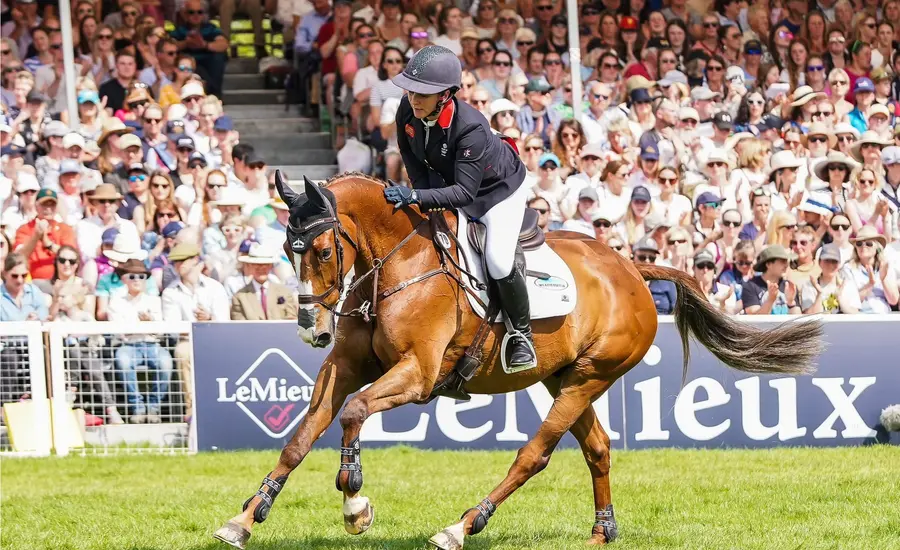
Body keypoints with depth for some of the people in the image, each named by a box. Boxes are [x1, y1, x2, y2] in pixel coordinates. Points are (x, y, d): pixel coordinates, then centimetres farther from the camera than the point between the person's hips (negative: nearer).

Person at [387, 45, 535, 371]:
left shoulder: (471, 129, -42)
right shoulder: (408, 110, -23)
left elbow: (464, 192, -44)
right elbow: (409, 153, -1)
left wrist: (416, 196, -54)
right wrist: (421, 189, -12)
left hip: (500, 190, -7)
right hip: (451, 182, 7)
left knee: (499, 263, -19)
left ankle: (522, 335, 4)